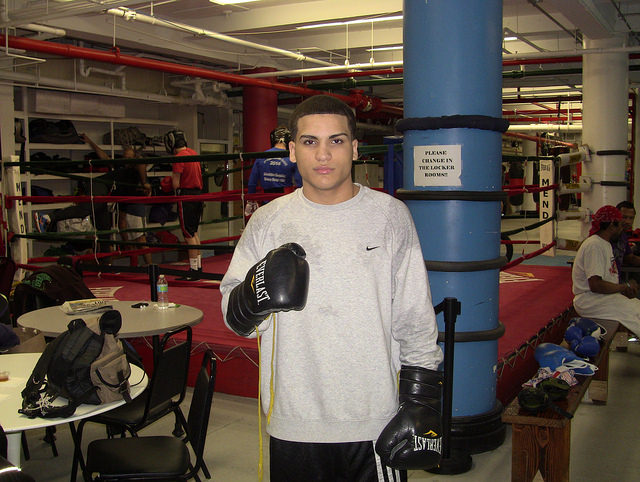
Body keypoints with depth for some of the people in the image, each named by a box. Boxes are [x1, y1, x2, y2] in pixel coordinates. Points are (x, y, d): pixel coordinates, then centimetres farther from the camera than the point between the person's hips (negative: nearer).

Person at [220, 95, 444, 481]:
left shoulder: (390, 215, 0)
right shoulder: (268, 221, 0)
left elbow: (416, 322, 2)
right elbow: (233, 316, 3)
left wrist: (422, 404, -1)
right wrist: (253, 297, -19)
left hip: (375, 425, 0)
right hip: (294, 426, 1)